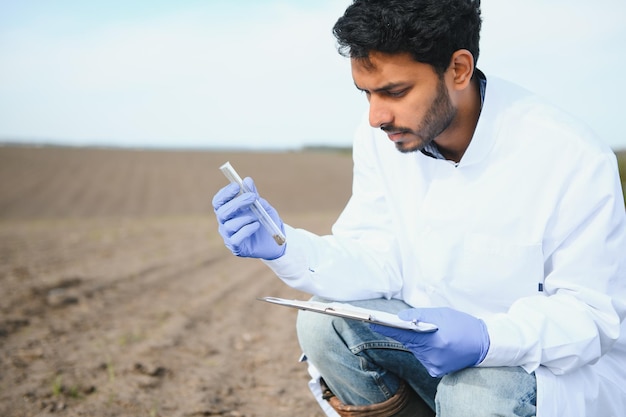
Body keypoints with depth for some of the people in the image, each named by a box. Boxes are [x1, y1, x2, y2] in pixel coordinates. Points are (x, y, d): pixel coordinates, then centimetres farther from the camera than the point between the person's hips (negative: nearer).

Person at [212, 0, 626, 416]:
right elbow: (380, 266, -8)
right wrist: (285, 247, -26)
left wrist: (487, 338, -37)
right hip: (431, 332, 5)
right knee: (323, 324, -17)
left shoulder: (575, 160, -23)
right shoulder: (380, 139, -7)